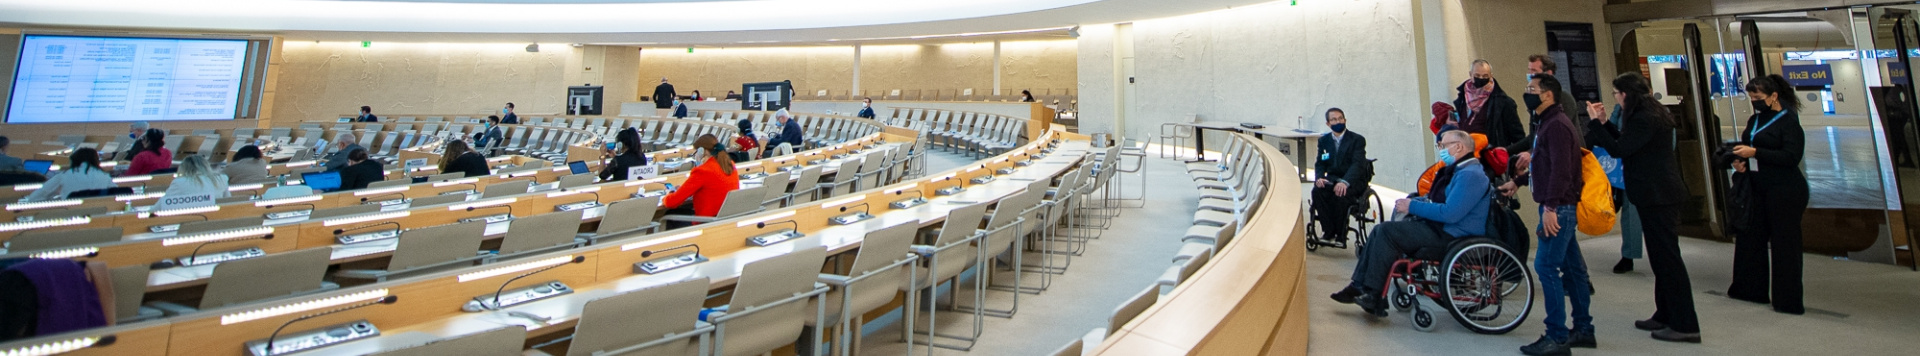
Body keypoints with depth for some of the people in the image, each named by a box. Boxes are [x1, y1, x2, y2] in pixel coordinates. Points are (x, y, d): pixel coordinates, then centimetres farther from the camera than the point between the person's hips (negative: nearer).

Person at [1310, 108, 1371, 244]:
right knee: (1317, 191, -28)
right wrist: (1319, 178, -16)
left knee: (1340, 194, -35)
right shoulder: (1324, 140, 11)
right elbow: (1320, 163, 8)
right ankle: (1329, 231, -18)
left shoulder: (1358, 140, -4)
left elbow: (1357, 164, -16)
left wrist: (1345, 182, -34)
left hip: (1354, 180, -4)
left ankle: (1341, 235, -16)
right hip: (1332, 178, 4)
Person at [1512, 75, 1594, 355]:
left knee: (1546, 266, -9)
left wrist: (1550, 206, -26)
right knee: (1571, 267, 14)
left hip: (1559, 208, -10)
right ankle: (1583, 330, 22)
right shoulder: (1548, 123, 17)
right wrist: (1518, 181, 30)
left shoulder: (1557, 124, -14)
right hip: (1559, 207, 10)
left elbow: (1561, 169, -23)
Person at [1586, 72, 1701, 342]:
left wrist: (1596, 123, -15)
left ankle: (1685, 324, 1)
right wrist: (1605, 122, 11)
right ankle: (1666, 315, 25)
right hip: (1657, 194, 11)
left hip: (1658, 196, -11)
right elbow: (1625, 144, 15)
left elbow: (1618, 150, -21)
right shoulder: (1650, 114, 13)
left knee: (1667, 256, -5)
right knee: (1662, 256, 15)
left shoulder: (1644, 119, -19)